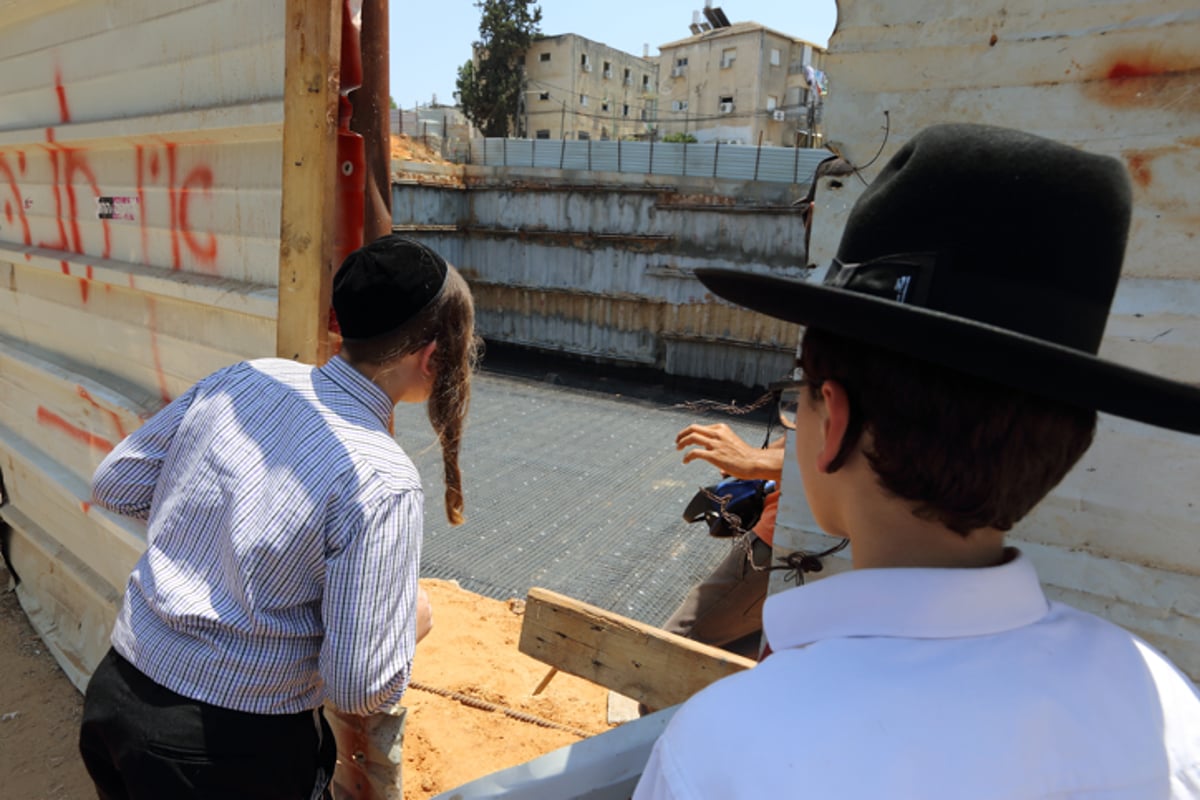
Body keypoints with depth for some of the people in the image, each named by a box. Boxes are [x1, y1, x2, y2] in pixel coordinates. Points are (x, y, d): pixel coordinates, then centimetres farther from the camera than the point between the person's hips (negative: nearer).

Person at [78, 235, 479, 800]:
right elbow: (360, 689, -21)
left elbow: (115, 485, 6)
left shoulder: (244, 378, -7)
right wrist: (411, 620, -2)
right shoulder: (382, 481, -25)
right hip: (229, 754, -6)